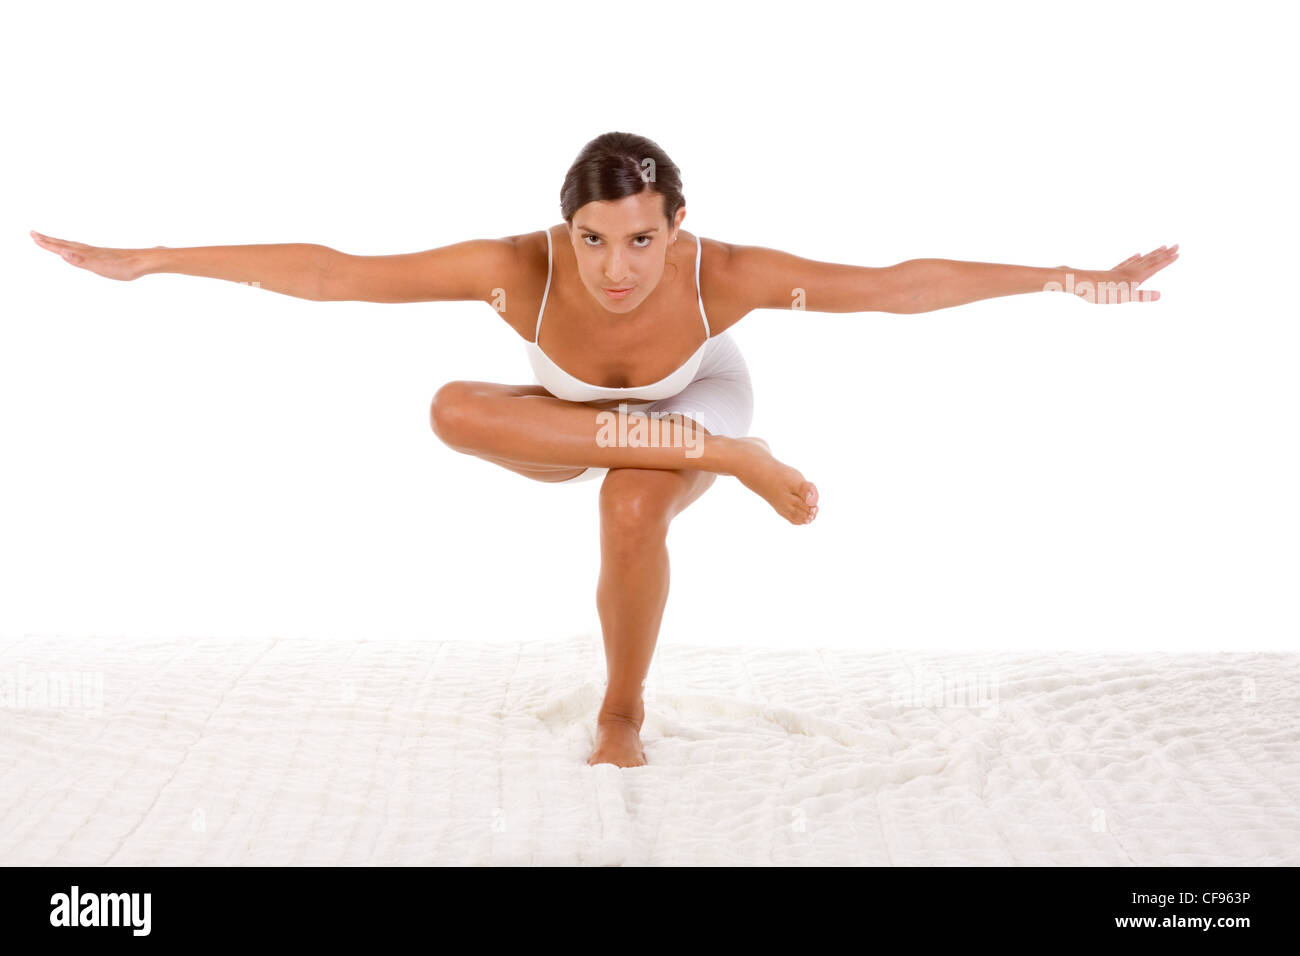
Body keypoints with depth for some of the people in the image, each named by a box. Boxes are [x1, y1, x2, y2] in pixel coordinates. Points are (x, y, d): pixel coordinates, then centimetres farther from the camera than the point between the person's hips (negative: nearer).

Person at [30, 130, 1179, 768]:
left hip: (693, 408, -2)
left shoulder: (725, 274, -39)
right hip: (572, 422, 2)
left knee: (630, 509, -37)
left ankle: (623, 716, -9)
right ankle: (725, 455, -20)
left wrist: (1077, 281, -35)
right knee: (456, 410, -31)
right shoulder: (518, 269, -39)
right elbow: (330, 271, -35)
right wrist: (146, 261, -34)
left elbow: (901, 284, -34)